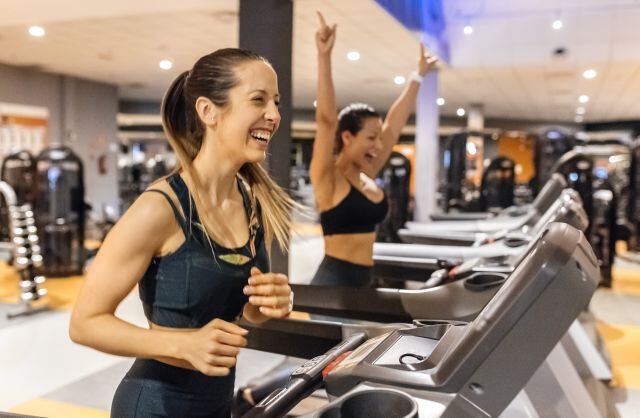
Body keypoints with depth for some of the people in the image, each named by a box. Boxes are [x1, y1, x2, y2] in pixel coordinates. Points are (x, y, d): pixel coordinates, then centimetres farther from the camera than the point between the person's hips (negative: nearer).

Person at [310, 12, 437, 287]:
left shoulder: (367, 176, 7)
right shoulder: (328, 178, -12)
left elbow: (395, 123, 13)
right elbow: (325, 119, -25)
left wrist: (419, 75, 19)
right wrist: (324, 58, -31)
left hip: (362, 281, 8)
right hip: (332, 282, -8)